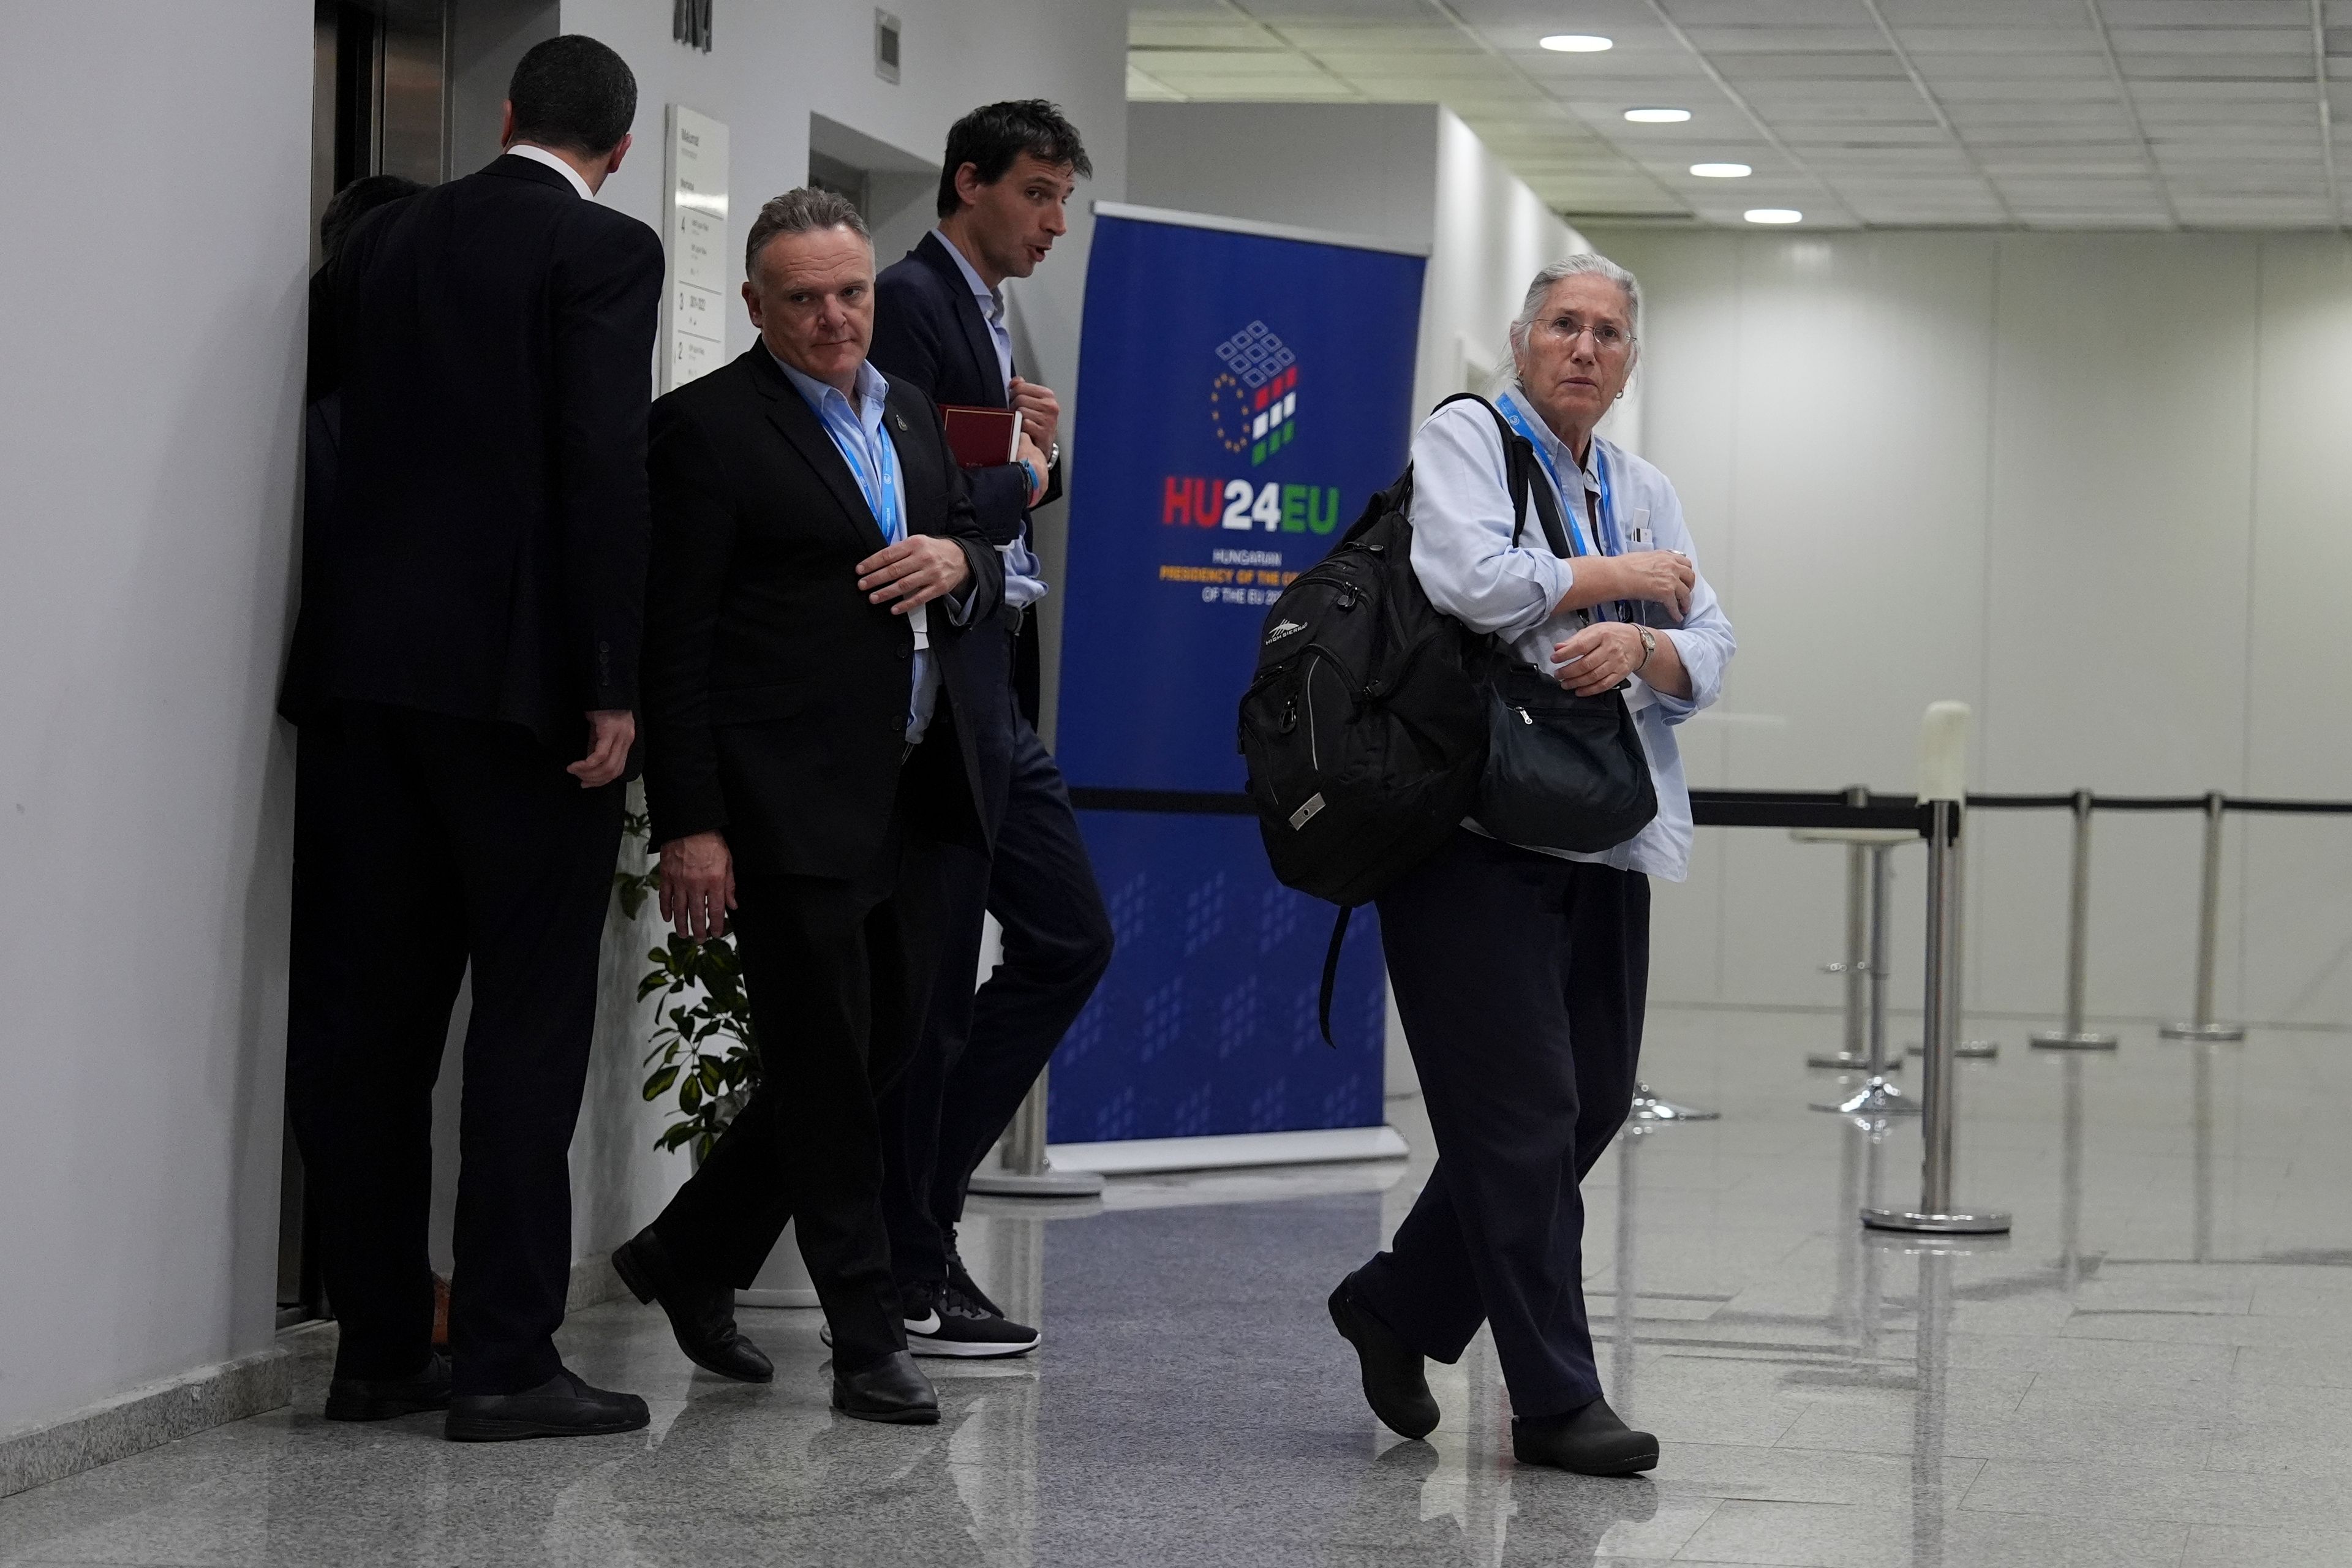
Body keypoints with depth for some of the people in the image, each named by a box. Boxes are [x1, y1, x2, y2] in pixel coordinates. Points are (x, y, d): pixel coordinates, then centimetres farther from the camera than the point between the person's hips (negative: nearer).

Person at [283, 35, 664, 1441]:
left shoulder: (389, 238, 14)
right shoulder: (605, 251, -5)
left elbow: (324, 394, 16)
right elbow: (606, 467, -13)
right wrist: (613, 684, -13)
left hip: (365, 661, 6)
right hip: (515, 677, -6)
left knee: (367, 1019, 8)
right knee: (531, 1018, -2)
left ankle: (381, 1347, 12)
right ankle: (507, 1360, -5)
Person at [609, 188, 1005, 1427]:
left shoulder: (911, 414, 17)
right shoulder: (709, 426, -6)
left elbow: (981, 565, 24)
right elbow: (675, 639, -9)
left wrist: (960, 561, -2)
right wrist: (687, 826, -15)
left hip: (910, 796, 8)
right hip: (792, 800, -7)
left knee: (881, 1049, 11)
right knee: (824, 1070, -2)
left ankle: (688, 1259, 28)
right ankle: (869, 1344, 6)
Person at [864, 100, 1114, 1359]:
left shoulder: (986, 318, 20)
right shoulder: (911, 302, -11)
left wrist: (1039, 452, 1)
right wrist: (1024, 475, -4)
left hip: (997, 687, 10)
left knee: (1070, 936, 12)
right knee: (933, 973, -4)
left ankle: (914, 1196, 17)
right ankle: (907, 1271, 4)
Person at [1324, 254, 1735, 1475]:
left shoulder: (1645, 492, 19)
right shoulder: (1466, 439, 0)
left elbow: (1707, 657, 10)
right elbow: (1475, 583, -19)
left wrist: (1638, 647, -13)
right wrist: (1624, 578, -6)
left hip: (1603, 837, 7)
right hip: (1479, 828, -7)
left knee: (1592, 1101, 9)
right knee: (1522, 1112, -7)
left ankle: (1398, 1304, 25)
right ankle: (1556, 1399, -2)